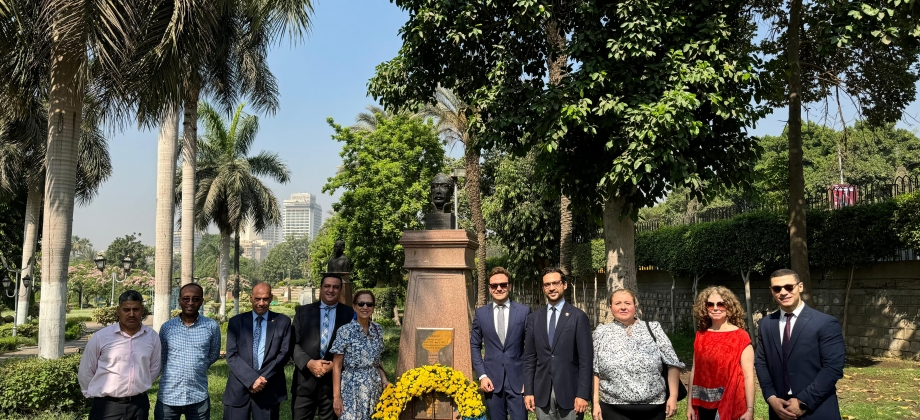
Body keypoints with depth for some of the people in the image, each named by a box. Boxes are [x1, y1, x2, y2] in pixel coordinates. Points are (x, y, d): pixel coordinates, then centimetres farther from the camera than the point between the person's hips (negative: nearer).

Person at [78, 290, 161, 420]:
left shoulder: (152, 336, 0)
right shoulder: (100, 337, -7)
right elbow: (85, 372, 3)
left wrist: (138, 387, 12)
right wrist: (96, 395, 6)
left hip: (139, 405, 3)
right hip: (106, 406, -2)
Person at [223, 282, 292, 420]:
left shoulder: (283, 322, 5)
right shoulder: (236, 321, 6)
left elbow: (284, 353, 0)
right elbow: (231, 356, -1)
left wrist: (264, 378, -11)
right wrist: (251, 379, -13)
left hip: (270, 389, 0)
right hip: (239, 389, 0)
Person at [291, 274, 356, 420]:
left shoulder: (349, 313, 4)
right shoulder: (303, 311, 8)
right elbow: (294, 343, 2)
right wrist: (309, 363, -13)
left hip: (334, 380, -1)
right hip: (305, 380, 1)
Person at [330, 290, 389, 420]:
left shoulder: (378, 329, 5)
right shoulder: (345, 331, -9)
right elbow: (337, 366, -7)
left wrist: (384, 380, 0)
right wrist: (336, 396, -11)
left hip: (374, 389, 4)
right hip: (352, 390, -4)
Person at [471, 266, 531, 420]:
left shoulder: (524, 311, -1)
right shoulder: (481, 313, 4)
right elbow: (475, 346, 8)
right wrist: (482, 375, -2)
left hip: (517, 379, -1)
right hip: (492, 380, 2)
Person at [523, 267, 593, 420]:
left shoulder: (578, 317, -3)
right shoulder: (534, 318, 8)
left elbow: (586, 358, -6)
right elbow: (529, 358, 8)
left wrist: (583, 394, -11)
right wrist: (528, 391, 2)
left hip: (570, 391, -3)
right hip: (542, 392, 3)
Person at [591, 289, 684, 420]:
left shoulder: (653, 329, 4)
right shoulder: (601, 333, 5)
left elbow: (672, 363, 2)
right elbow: (594, 371, 4)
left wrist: (673, 396, -3)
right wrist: (596, 402, -1)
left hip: (653, 408, 1)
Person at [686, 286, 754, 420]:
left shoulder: (741, 336, -8)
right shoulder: (701, 336, 4)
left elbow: (748, 376, -11)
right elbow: (695, 370, 6)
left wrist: (749, 409, -15)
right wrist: (690, 404, 6)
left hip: (731, 403, -4)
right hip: (704, 405, 4)